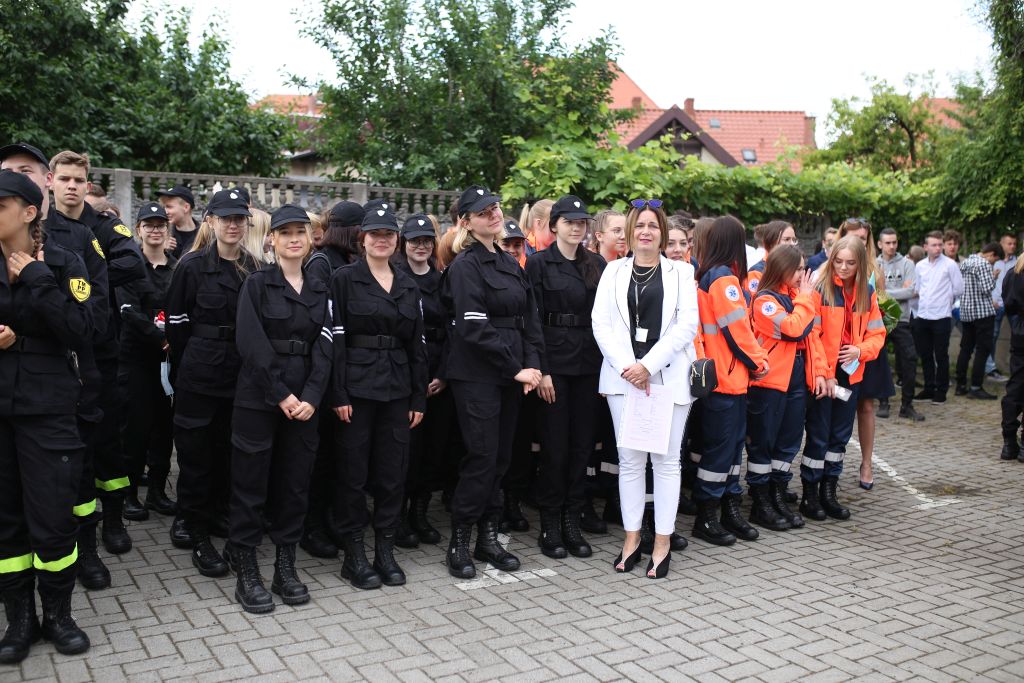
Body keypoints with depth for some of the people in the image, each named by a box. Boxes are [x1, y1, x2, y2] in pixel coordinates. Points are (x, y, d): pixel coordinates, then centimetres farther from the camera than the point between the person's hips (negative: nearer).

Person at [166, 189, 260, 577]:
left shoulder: (255, 269, 7)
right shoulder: (193, 266, -4)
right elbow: (177, 324, -1)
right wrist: (184, 371, 2)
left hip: (242, 376, 4)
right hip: (200, 373, -4)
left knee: (229, 452, 11)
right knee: (196, 453, 1)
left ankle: (216, 515, 29)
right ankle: (197, 536, 11)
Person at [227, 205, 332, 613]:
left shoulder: (319, 290, 11)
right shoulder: (257, 284, -1)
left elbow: (323, 348, 3)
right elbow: (251, 345, -10)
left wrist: (311, 397, -10)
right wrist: (282, 395, -15)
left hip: (304, 402, 4)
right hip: (258, 399, -4)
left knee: (294, 484, 8)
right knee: (251, 484, 1)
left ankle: (285, 568, 19)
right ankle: (246, 573, 11)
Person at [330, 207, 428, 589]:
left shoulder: (408, 286, 12)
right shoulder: (344, 279, -2)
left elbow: (417, 344, 11)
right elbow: (335, 338, -7)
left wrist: (419, 397, 6)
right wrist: (338, 394, -13)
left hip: (398, 389, 4)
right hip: (357, 386, -4)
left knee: (393, 471, 7)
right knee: (353, 471, 2)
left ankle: (385, 550, 19)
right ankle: (354, 554, 14)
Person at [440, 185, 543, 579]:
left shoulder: (509, 264, 15)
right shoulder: (465, 266, -8)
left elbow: (529, 319, 12)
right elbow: (475, 328, -16)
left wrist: (532, 364, -2)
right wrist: (516, 368, -14)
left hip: (511, 375, 7)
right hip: (476, 375, -7)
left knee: (501, 457, 9)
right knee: (482, 456, -6)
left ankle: (488, 537, 19)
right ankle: (459, 543, 7)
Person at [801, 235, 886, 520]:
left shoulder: (867, 293, 5)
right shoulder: (821, 289, -11)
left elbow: (877, 333, 10)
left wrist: (861, 350, -11)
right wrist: (824, 374, -16)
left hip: (851, 374, 5)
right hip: (822, 375, -5)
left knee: (840, 435, 13)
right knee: (818, 435, 1)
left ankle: (829, 492, 24)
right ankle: (809, 494, 13)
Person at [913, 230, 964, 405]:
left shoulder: (949, 264, -6)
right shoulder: (920, 266, 7)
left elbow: (959, 289, -3)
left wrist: (944, 298, 8)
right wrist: (925, 299, 8)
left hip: (941, 316, -4)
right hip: (922, 316, 5)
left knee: (941, 356, 3)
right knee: (925, 354, 11)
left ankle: (941, 390, 13)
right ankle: (929, 387, 23)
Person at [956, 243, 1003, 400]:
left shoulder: (965, 262, 12)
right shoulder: (984, 264, -14)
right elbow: (987, 288, -21)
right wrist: (993, 278, -3)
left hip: (966, 311, 8)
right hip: (983, 312, -8)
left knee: (966, 348, 11)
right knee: (983, 350, -4)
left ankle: (961, 385, 13)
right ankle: (976, 388, -6)